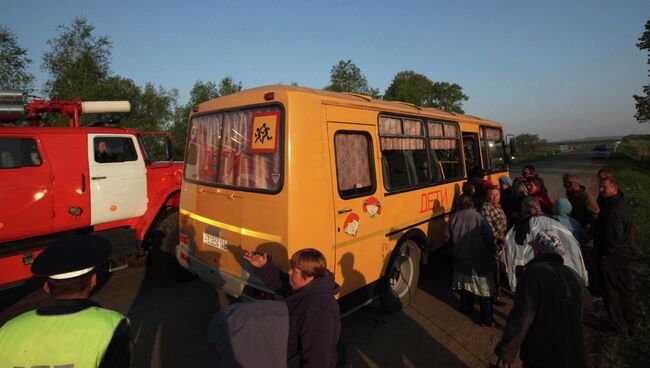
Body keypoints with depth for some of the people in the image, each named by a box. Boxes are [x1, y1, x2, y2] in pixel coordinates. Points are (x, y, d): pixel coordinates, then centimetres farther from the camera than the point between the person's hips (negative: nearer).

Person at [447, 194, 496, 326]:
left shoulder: (453, 218, -6)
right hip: (479, 260, -4)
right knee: (484, 287, 8)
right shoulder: (478, 217, -17)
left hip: (460, 259, 4)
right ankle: (487, 319, 15)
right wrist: (489, 253, 5)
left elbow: (448, 238, 3)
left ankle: (467, 308, 39)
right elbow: (489, 238, -13)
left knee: (464, 282, 22)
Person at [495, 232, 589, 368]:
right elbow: (585, 302, 23)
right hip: (572, 353, 6)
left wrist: (507, 351, -19)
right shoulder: (573, 275, 1)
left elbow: (521, 316, -25)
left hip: (541, 355, -6)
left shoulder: (533, 272, -20)